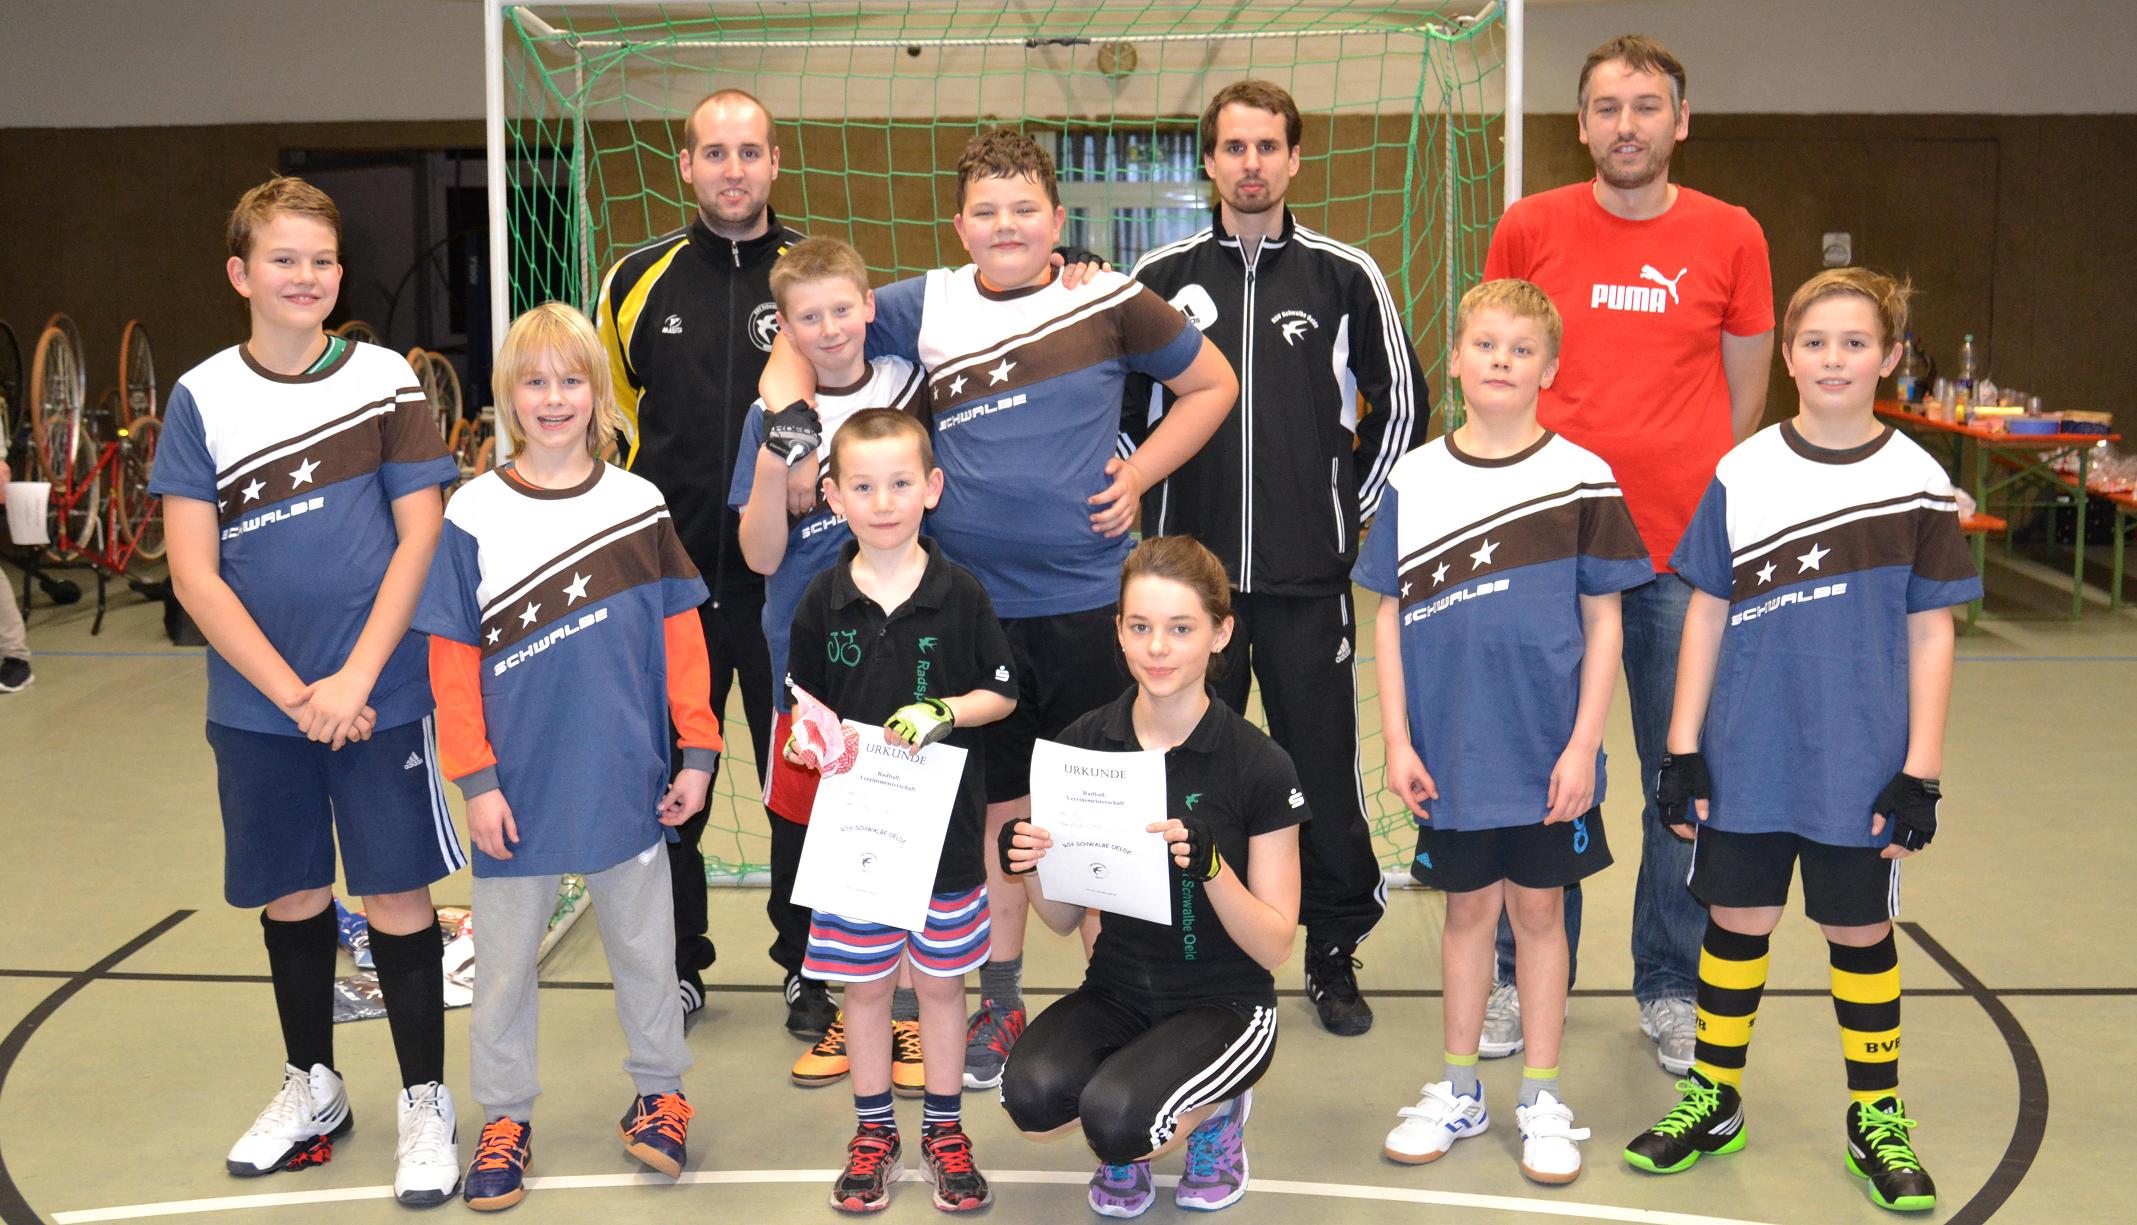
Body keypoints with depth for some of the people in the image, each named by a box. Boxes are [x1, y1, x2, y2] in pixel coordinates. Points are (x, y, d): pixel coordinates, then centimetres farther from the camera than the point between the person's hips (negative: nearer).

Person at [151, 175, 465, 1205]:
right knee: (291, 895, 14)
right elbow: (193, 573, -4)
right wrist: (294, 693, -11)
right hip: (255, 704, 2)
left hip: (381, 694, -1)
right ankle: (311, 1085, 33)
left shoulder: (385, 380, -3)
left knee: (397, 896, 2)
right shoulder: (201, 398, -1)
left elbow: (420, 541, -4)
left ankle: (425, 1102, 18)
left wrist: (353, 681, -12)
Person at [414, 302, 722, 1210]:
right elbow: (453, 659, -4)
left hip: (626, 781, 1)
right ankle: (505, 1114, 28)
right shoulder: (474, 515, -4)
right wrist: (474, 779, -8)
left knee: (644, 944, 15)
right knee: (506, 957, 12)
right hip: (520, 786, -1)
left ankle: (658, 1091, 33)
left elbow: (679, 635, 3)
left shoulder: (639, 505, 0)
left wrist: (697, 751, 0)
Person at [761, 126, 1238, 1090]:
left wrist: (1138, 475, 0)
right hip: (972, 603, 2)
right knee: (993, 806, 12)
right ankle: (999, 1004, 26)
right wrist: (786, 404, -2)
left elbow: (1212, 384, 10)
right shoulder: (927, 307, 4)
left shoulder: (1110, 302, 0)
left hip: (1090, 600, -1)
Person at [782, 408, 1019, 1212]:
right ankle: (873, 1130, 29)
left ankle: (944, 1130, 29)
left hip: (944, 825, -1)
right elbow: (807, 702, 7)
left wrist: (944, 712, -17)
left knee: (941, 982, 12)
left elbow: (1002, 694, 0)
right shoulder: (822, 602, -3)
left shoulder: (962, 595, -7)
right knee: (864, 986, 12)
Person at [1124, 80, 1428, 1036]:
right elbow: (1114, 403, 14)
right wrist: (1149, 503, 9)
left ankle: (1335, 952, 18)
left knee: (1324, 760, 3)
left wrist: (1352, 504, 9)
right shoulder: (1160, 277, 5)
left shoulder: (1345, 274, 3)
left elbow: (1400, 402, 11)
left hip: (1310, 573, -1)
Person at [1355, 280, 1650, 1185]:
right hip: (1450, 751, 1)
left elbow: (1603, 623, -2)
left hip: (1548, 751, -1)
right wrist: (1397, 741, -1)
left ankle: (1541, 1099, 24)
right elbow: (1389, 618, 4)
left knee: (1538, 907, 9)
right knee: (1468, 908, 13)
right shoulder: (1413, 481, 1)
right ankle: (1458, 1092, 28)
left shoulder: (1583, 479, -3)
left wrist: (1583, 744, -7)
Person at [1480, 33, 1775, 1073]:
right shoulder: (1529, 229, 2)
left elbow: (1743, 396, 11)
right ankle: (1524, 981, 23)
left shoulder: (1730, 237, 2)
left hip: (1686, 553, 0)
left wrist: (1665, 473, 6)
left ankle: (1669, 989, 23)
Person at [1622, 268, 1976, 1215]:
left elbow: (1930, 633, -1)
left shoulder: (1918, 483, -4)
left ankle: (1876, 1119, 27)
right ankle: (1714, 1101, 27)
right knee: (1736, 919, 10)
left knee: (1859, 930, 11)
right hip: (1747, 757, 1)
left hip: (1861, 768, -1)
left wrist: (1921, 772, -4)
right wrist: (1682, 747, 0)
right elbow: (1707, 615, 3)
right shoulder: (1743, 474, -1)